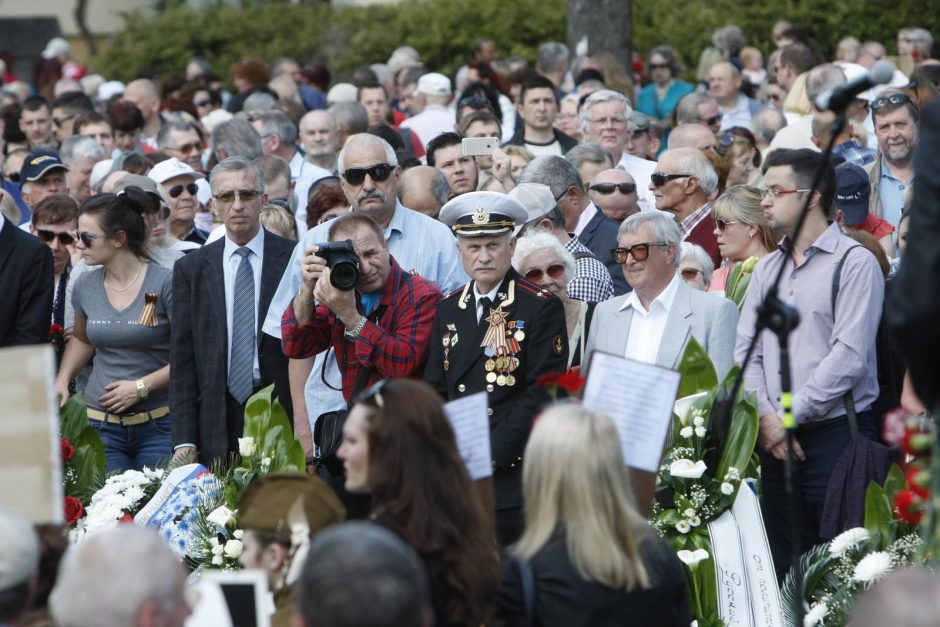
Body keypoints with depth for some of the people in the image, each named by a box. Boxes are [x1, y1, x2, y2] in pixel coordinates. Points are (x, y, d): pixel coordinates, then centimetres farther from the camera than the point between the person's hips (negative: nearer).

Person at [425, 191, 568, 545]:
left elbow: (542, 395, -9)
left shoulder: (541, 309, -3)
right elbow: (436, 391, 15)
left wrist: (493, 454, -14)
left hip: (515, 473, -5)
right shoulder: (449, 309, 14)